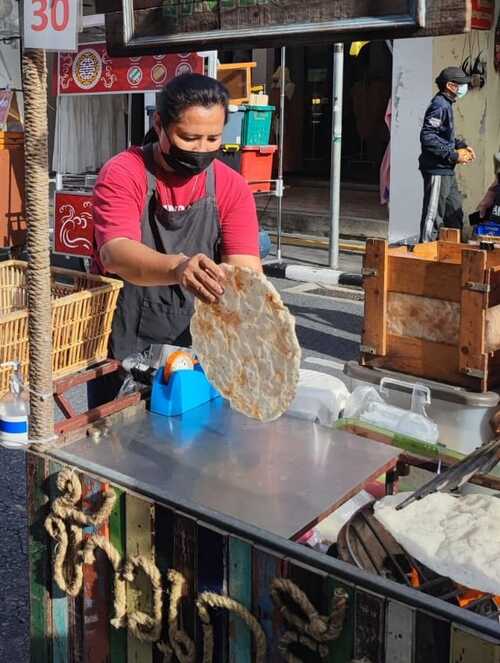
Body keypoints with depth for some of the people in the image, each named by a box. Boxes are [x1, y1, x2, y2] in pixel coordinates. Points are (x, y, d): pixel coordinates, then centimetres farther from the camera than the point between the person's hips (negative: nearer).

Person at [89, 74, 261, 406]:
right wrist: (177, 268, -48)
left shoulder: (233, 188, -3)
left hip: (195, 347, 3)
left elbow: (246, 270, -13)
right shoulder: (121, 175, -12)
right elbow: (115, 253, -28)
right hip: (122, 350, -2)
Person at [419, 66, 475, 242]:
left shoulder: (446, 105, 14)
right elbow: (428, 137, -25)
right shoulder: (440, 106, -16)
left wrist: (461, 146, 10)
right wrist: (454, 155, -20)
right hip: (437, 169, -10)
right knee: (433, 215, -3)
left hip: (447, 170, 10)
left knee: (455, 213, 16)